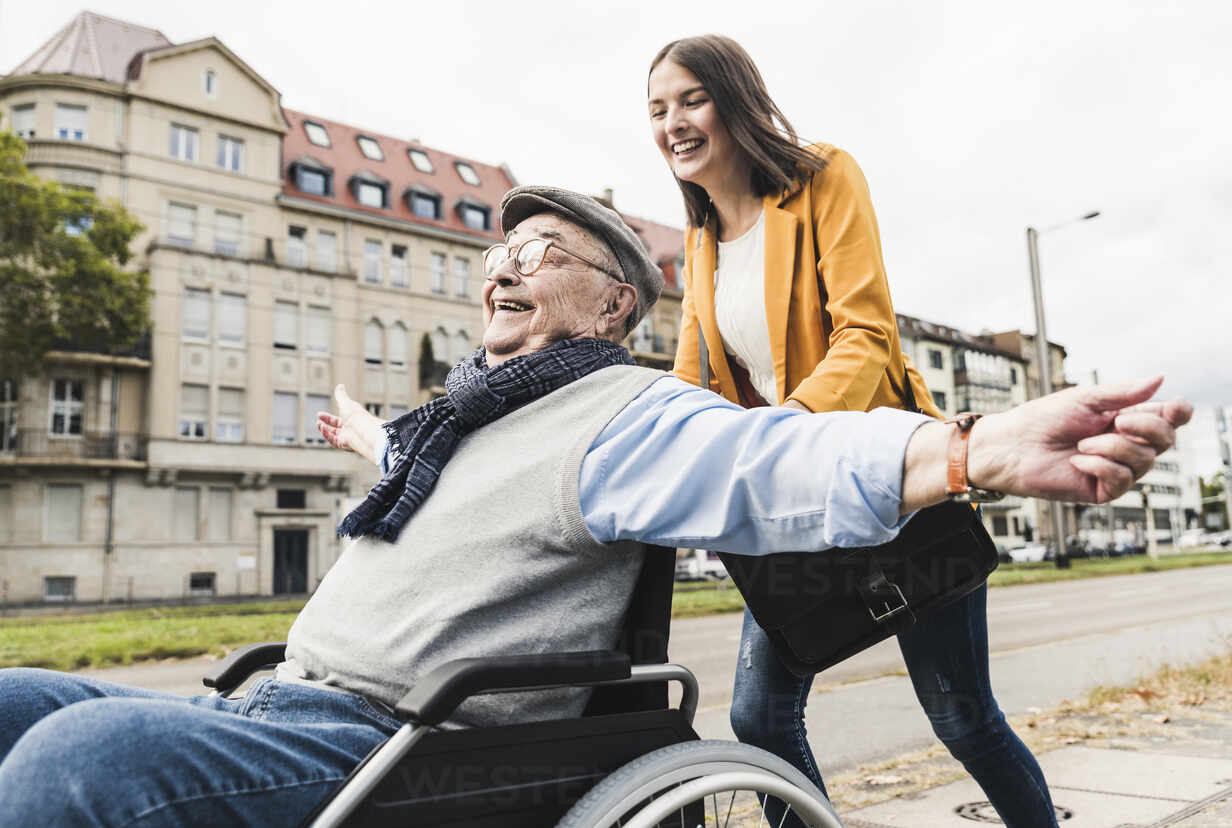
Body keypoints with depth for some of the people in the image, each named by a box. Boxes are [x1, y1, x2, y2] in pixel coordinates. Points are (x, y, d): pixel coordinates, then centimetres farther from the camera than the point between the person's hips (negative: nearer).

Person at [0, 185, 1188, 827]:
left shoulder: (624, 415, -8)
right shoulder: (460, 411, 20)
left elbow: (771, 459, -27)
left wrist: (974, 451, -44)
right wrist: (364, 436, 66)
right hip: (282, 713, 10)